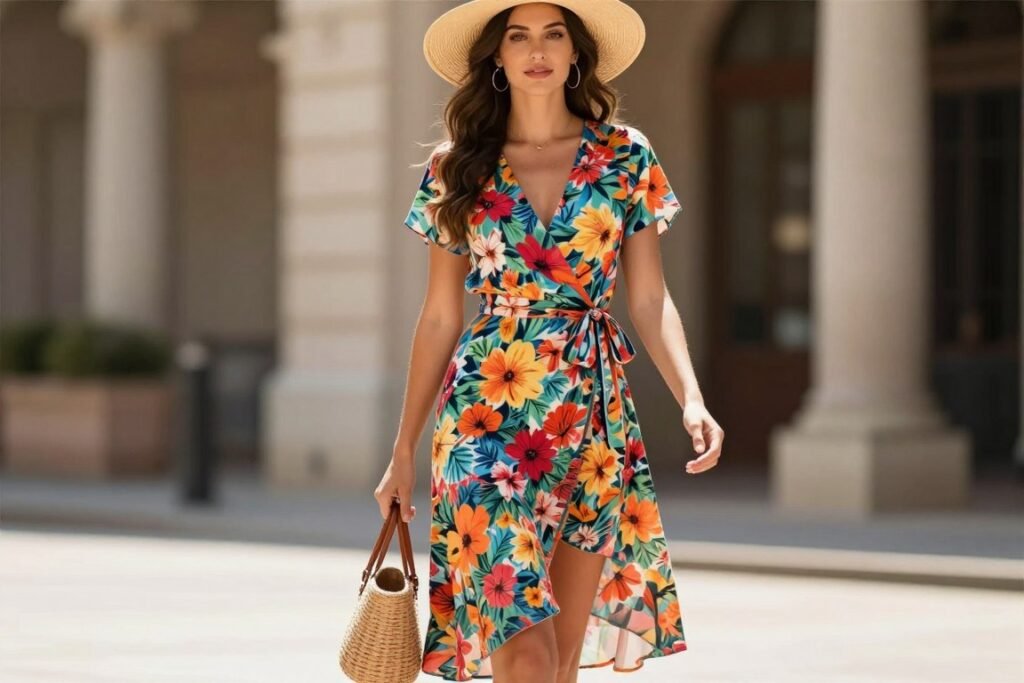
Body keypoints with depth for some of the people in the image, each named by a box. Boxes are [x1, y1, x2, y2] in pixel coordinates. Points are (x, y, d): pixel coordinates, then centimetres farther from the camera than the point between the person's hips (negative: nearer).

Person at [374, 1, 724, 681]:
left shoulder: (626, 156, 6)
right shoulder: (456, 169, 5)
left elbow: (650, 302, 5)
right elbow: (440, 316, 9)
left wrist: (693, 400, -11)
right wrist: (404, 451, 8)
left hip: (596, 415, 2)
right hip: (487, 419, -2)